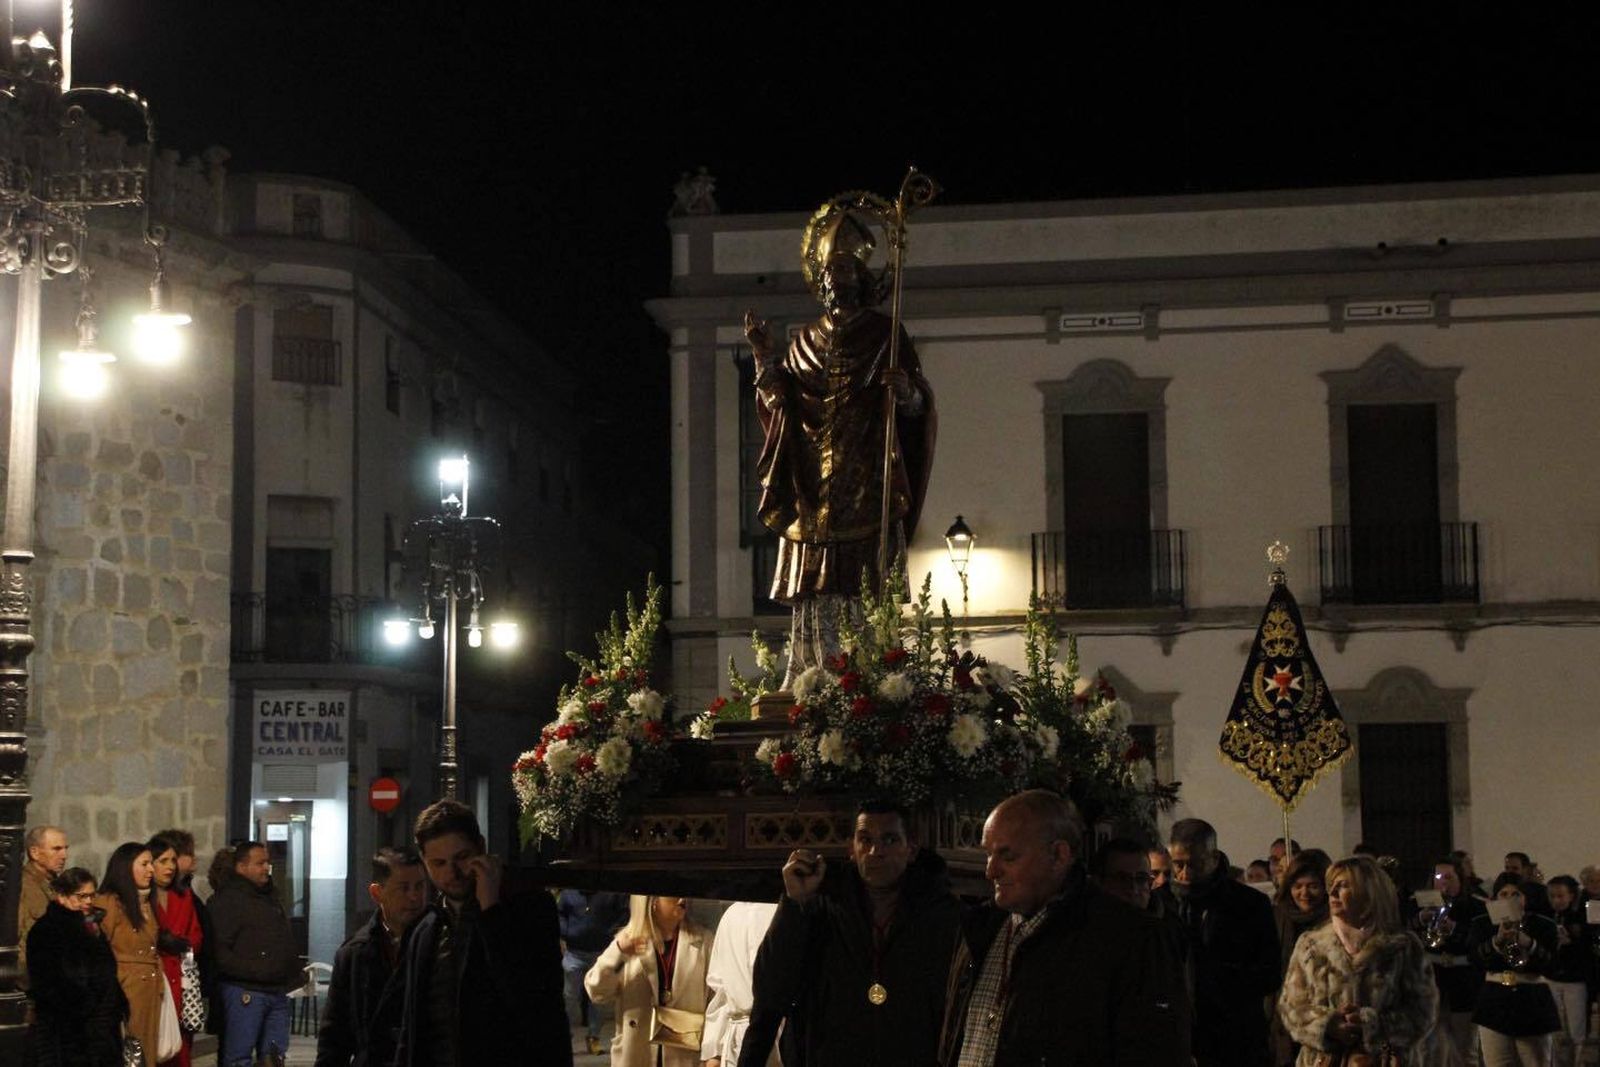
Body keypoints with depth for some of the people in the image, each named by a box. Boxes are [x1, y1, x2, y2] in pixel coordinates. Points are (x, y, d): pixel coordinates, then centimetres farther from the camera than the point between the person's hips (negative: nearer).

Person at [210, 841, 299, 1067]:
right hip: (243, 993, -8)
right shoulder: (227, 899, -8)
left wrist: (293, 975, 16)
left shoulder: (270, 898, 20)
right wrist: (253, 970, -21)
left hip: (277, 992, 8)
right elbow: (218, 951, -17)